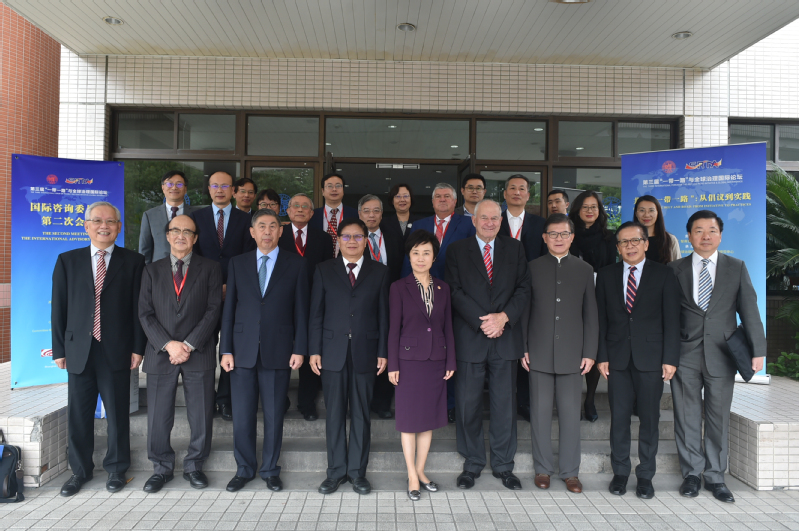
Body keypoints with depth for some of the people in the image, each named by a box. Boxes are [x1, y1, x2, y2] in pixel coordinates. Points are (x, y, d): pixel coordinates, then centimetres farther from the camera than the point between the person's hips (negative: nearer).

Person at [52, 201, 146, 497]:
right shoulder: (67, 261, 8)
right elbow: (58, 308, 7)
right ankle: (80, 471, 29)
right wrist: (59, 349, 3)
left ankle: (116, 469, 25)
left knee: (118, 414, 8)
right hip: (78, 352, 2)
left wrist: (138, 347, -5)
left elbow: (139, 307, 0)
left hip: (117, 352, -2)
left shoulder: (133, 262, 2)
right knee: (78, 416, 11)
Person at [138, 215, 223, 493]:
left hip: (199, 353, -1)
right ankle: (162, 468, 24)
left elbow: (214, 310, -3)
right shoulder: (152, 270, 11)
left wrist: (189, 345, -11)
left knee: (201, 416, 4)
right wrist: (168, 344, -10)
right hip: (160, 353, 2)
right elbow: (145, 313, 4)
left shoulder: (210, 269, 5)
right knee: (158, 416, 6)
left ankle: (193, 466, 21)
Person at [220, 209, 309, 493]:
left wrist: (300, 349, -5)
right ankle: (244, 469, 25)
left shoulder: (296, 264, 3)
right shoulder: (238, 263, 8)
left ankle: (270, 470, 24)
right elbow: (229, 308, 7)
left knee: (274, 415, 7)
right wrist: (226, 349, 1)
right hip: (243, 350, 2)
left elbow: (301, 310, 1)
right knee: (242, 415, 7)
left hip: (278, 351, -1)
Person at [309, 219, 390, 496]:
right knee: (335, 415, 7)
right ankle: (336, 471, 20)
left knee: (361, 415, 7)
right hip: (333, 353, 0)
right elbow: (316, 313, 4)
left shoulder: (379, 272, 6)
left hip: (365, 353, 0)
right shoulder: (324, 270, 7)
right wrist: (314, 350, -2)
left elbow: (383, 314, 4)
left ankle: (358, 472, 20)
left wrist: (383, 352, -1)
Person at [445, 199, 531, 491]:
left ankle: (503, 465, 23)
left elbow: (523, 289, 3)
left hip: (506, 337, 2)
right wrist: (482, 322, -13)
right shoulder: (457, 250, 4)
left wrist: (503, 317, -12)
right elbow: (456, 292, -4)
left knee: (504, 404, 8)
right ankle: (472, 464, 21)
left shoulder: (515, 248, 9)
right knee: (468, 405, 4)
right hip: (470, 338, -1)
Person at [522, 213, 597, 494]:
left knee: (571, 413, 4)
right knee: (541, 412, 5)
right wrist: (522, 349, -1)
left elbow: (590, 314, 7)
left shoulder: (584, 270, 8)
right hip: (539, 352, 0)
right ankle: (542, 469, 17)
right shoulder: (532, 268, 5)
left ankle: (570, 471, 16)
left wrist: (589, 352, 1)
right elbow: (523, 311, 5)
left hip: (572, 353, 1)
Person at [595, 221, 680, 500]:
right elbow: (601, 318, 6)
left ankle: (645, 475, 20)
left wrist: (670, 358, -6)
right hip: (617, 359, 1)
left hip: (651, 359, -1)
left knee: (649, 419, 6)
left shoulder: (664, 274, 3)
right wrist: (601, 356, -1)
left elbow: (672, 319, 0)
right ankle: (620, 472, 21)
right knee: (619, 417, 6)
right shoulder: (606, 275, 7)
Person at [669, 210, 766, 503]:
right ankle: (692, 473, 21)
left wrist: (757, 350, -5)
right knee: (687, 417, 6)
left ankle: (715, 476, 21)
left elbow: (749, 311, 2)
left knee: (718, 418, 7)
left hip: (721, 355, 0)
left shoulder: (737, 268, 6)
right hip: (685, 355, 0)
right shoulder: (675, 269, 4)